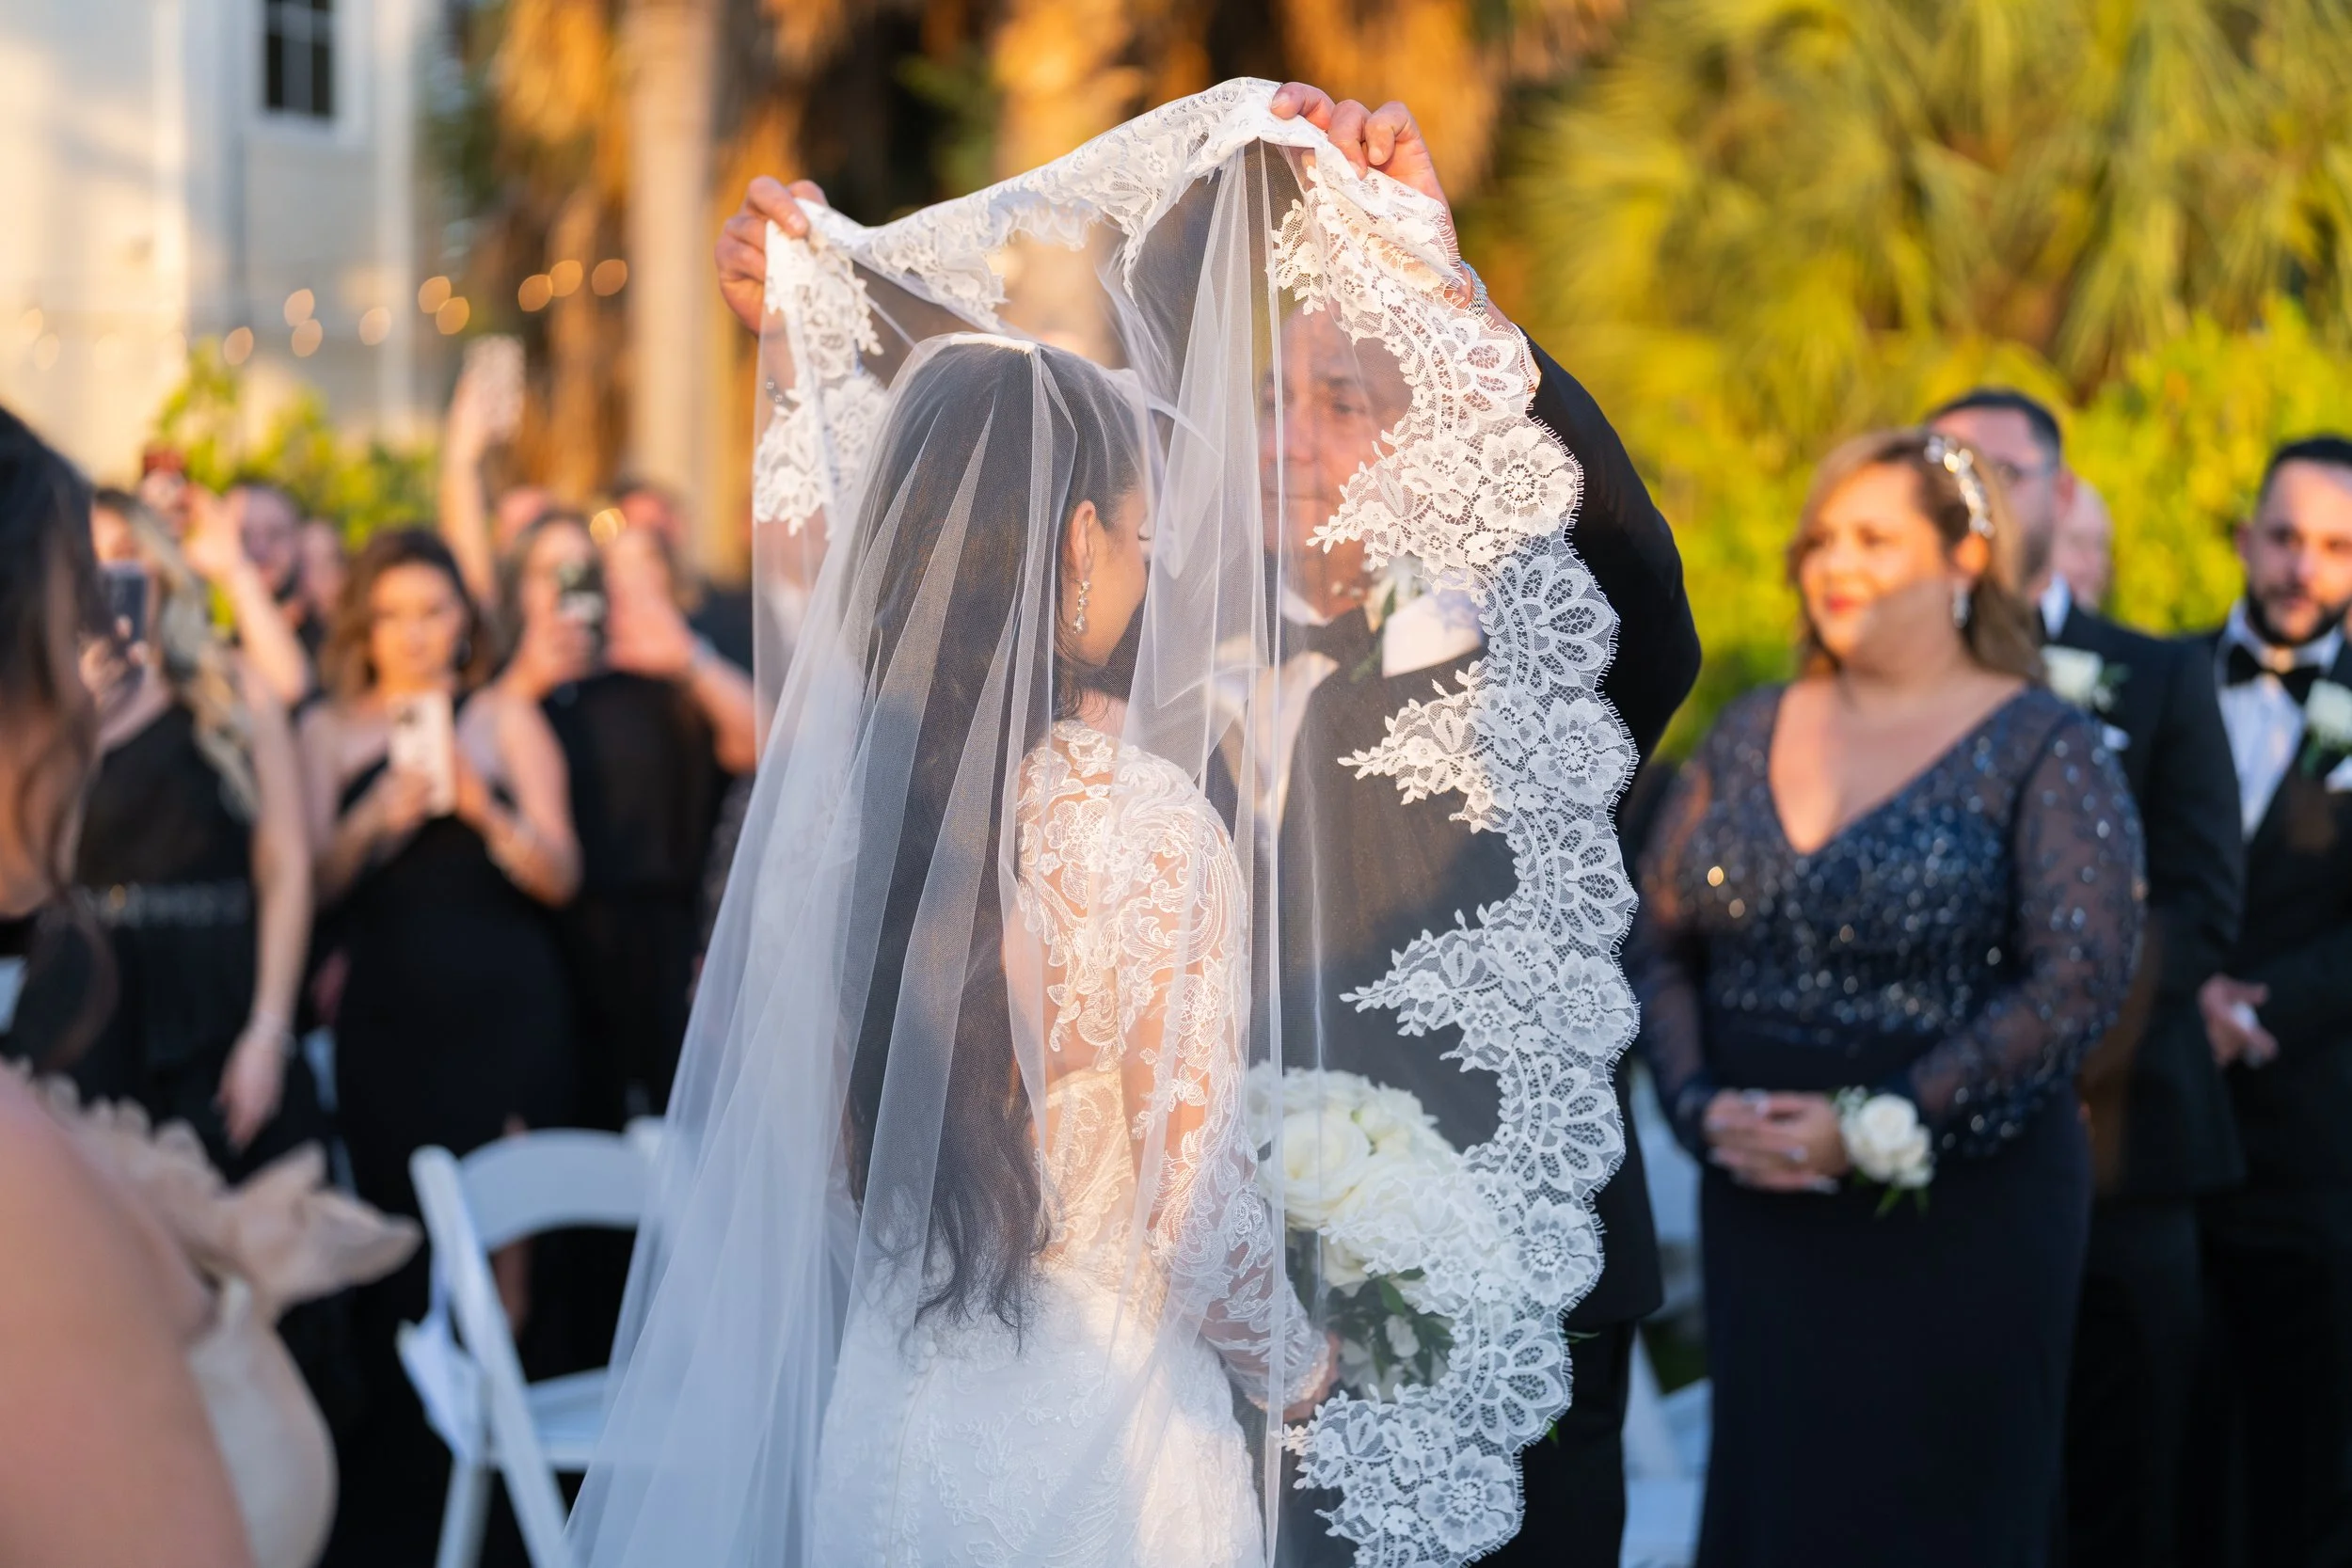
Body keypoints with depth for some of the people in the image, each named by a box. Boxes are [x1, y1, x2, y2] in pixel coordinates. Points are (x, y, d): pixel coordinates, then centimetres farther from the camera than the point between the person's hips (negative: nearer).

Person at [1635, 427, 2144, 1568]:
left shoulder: (2044, 752, -5)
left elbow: (2079, 983, -14)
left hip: (1963, 1212, -4)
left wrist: (1877, 1133, -16)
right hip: (1759, 1201, 4)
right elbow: (1658, 945, 10)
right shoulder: (1748, 736, 10)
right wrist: (1702, 1107, -8)